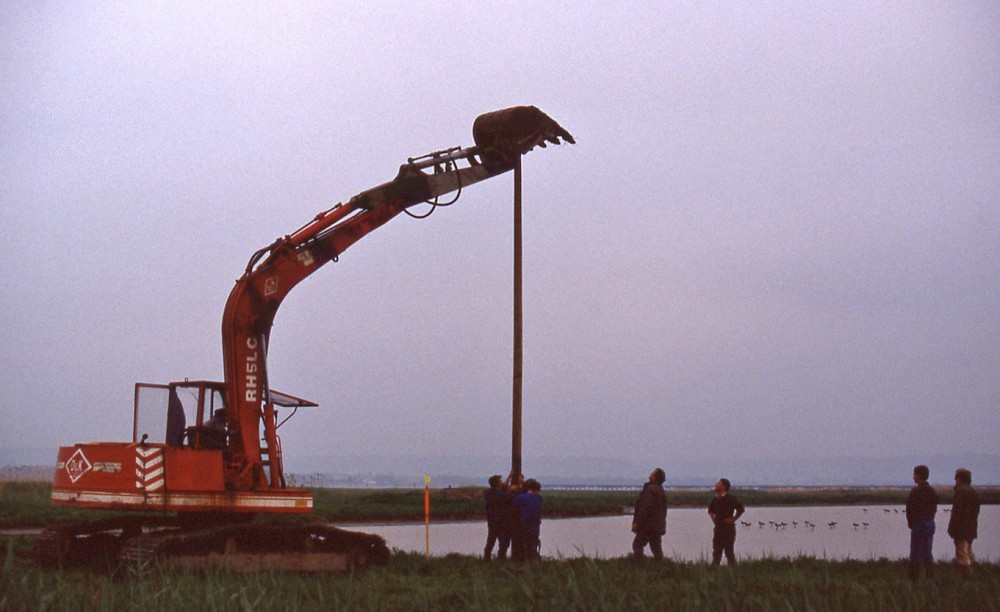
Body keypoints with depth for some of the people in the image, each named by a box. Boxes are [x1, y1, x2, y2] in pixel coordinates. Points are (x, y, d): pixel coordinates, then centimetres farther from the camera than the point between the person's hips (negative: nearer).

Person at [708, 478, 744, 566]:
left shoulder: (731, 498, -11)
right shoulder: (715, 499, 10)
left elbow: (741, 509, -13)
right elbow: (710, 509, 29)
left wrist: (732, 519, -11)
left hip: (728, 528, -7)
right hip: (718, 528, 7)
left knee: (729, 552, -4)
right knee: (716, 552, 9)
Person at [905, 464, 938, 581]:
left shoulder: (915, 491, -14)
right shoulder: (932, 491, 8)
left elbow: (910, 509, -13)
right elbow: (934, 508, 12)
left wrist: (910, 523, 0)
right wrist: (929, 519, 13)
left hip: (919, 523, -7)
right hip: (930, 523, 7)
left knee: (916, 553, -3)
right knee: (928, 552, 11)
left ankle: (914, 577, -5)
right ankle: (930, 577, 11)